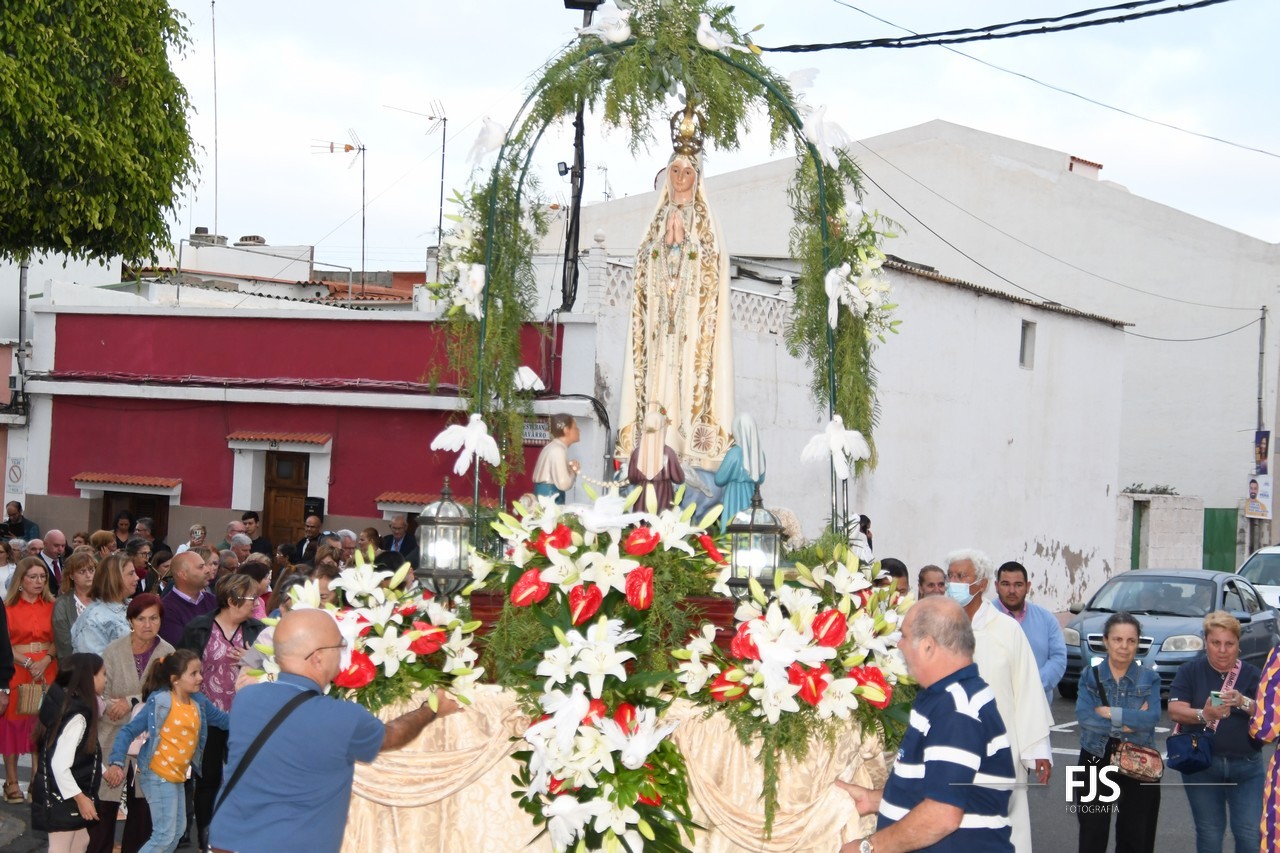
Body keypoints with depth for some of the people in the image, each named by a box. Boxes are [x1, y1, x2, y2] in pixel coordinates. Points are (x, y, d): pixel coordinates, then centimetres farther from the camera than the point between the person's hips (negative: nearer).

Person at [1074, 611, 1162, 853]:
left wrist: (1110, 713, -18)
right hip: (1096, 763, 0)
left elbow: (1152, 717, -14)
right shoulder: (1090, 675, 1)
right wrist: (1130, 722, -17)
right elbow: (1084, 716, -15)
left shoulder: (1149, 678, 2)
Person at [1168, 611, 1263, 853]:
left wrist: (1243, 702, -30)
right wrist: (1203, 715, -30)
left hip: (1247, 766, 0)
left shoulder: (1251, 674, 2)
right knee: (1209, 833, 7)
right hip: (1201, 766, 0)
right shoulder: (1190, 671, 0)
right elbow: (1175, 711, -11)